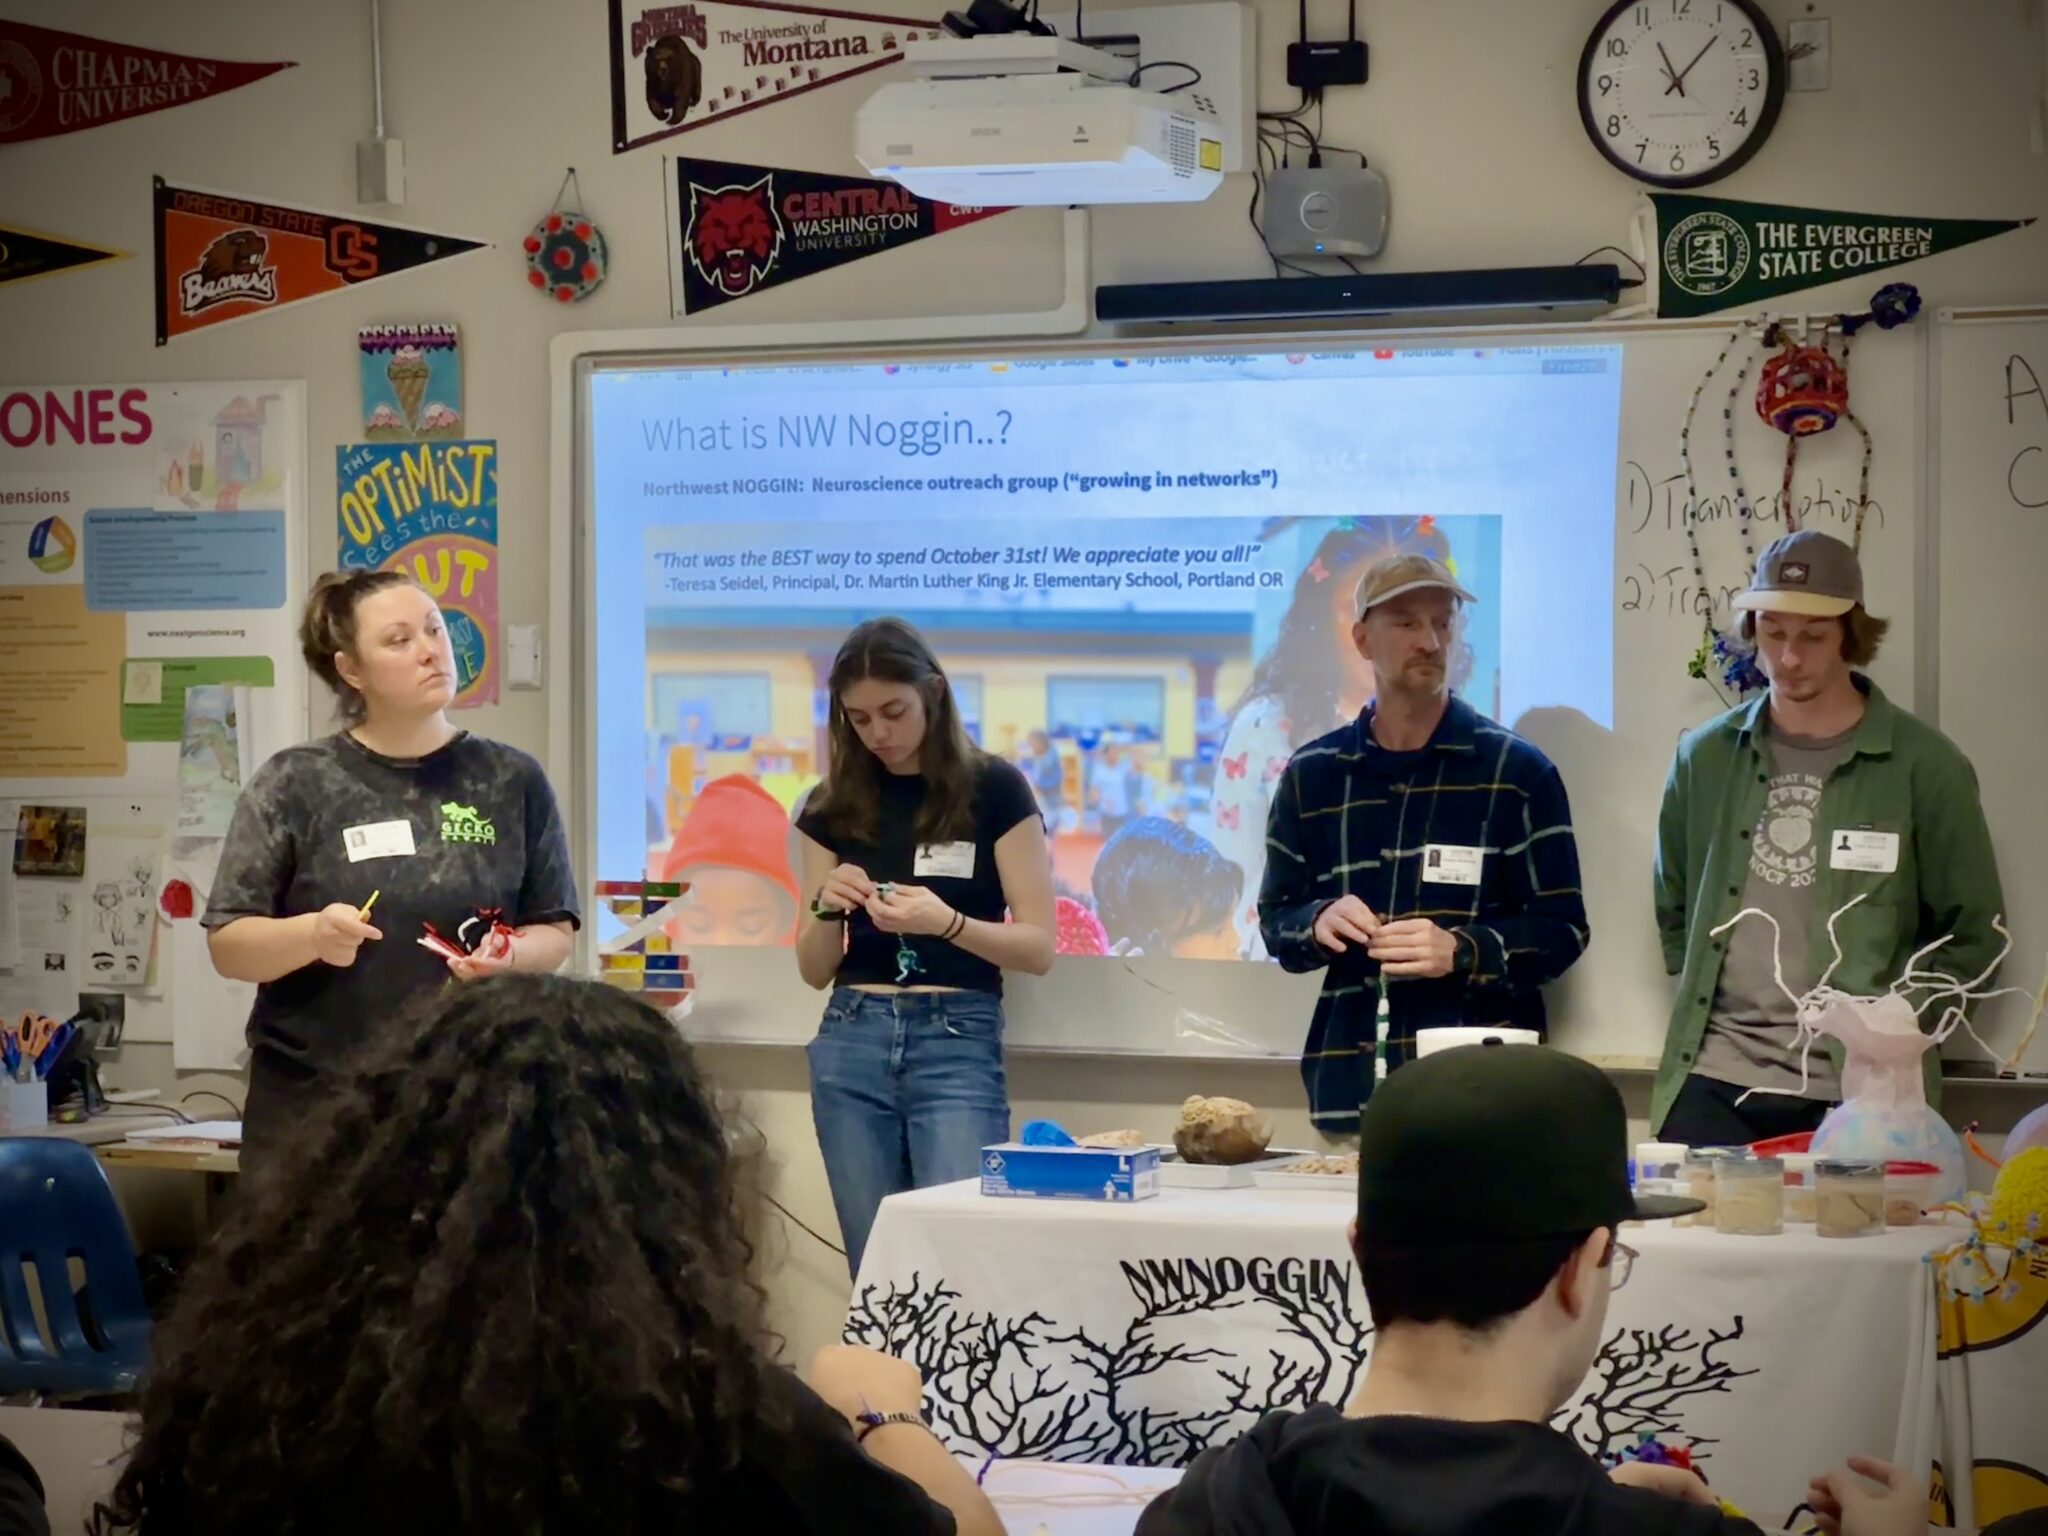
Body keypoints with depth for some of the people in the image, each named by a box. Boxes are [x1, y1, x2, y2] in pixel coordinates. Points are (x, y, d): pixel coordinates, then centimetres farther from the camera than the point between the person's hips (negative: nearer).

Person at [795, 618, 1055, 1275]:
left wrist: (947, 923, -20)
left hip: (957, 1040, -3)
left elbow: (1038, 947, -4)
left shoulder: (994, 789, -1)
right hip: (851, 1042, 3)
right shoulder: (833, 806, 9)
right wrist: (827, 907, -9)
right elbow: (814, 969, 12)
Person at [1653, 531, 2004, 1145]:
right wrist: (1698, 999, 10)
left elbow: (1971, 936, 4)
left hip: (1859, 1094, -2)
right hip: (1711, 1082, 2)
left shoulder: (1924, 765, -1)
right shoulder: (1706, 756, 8)